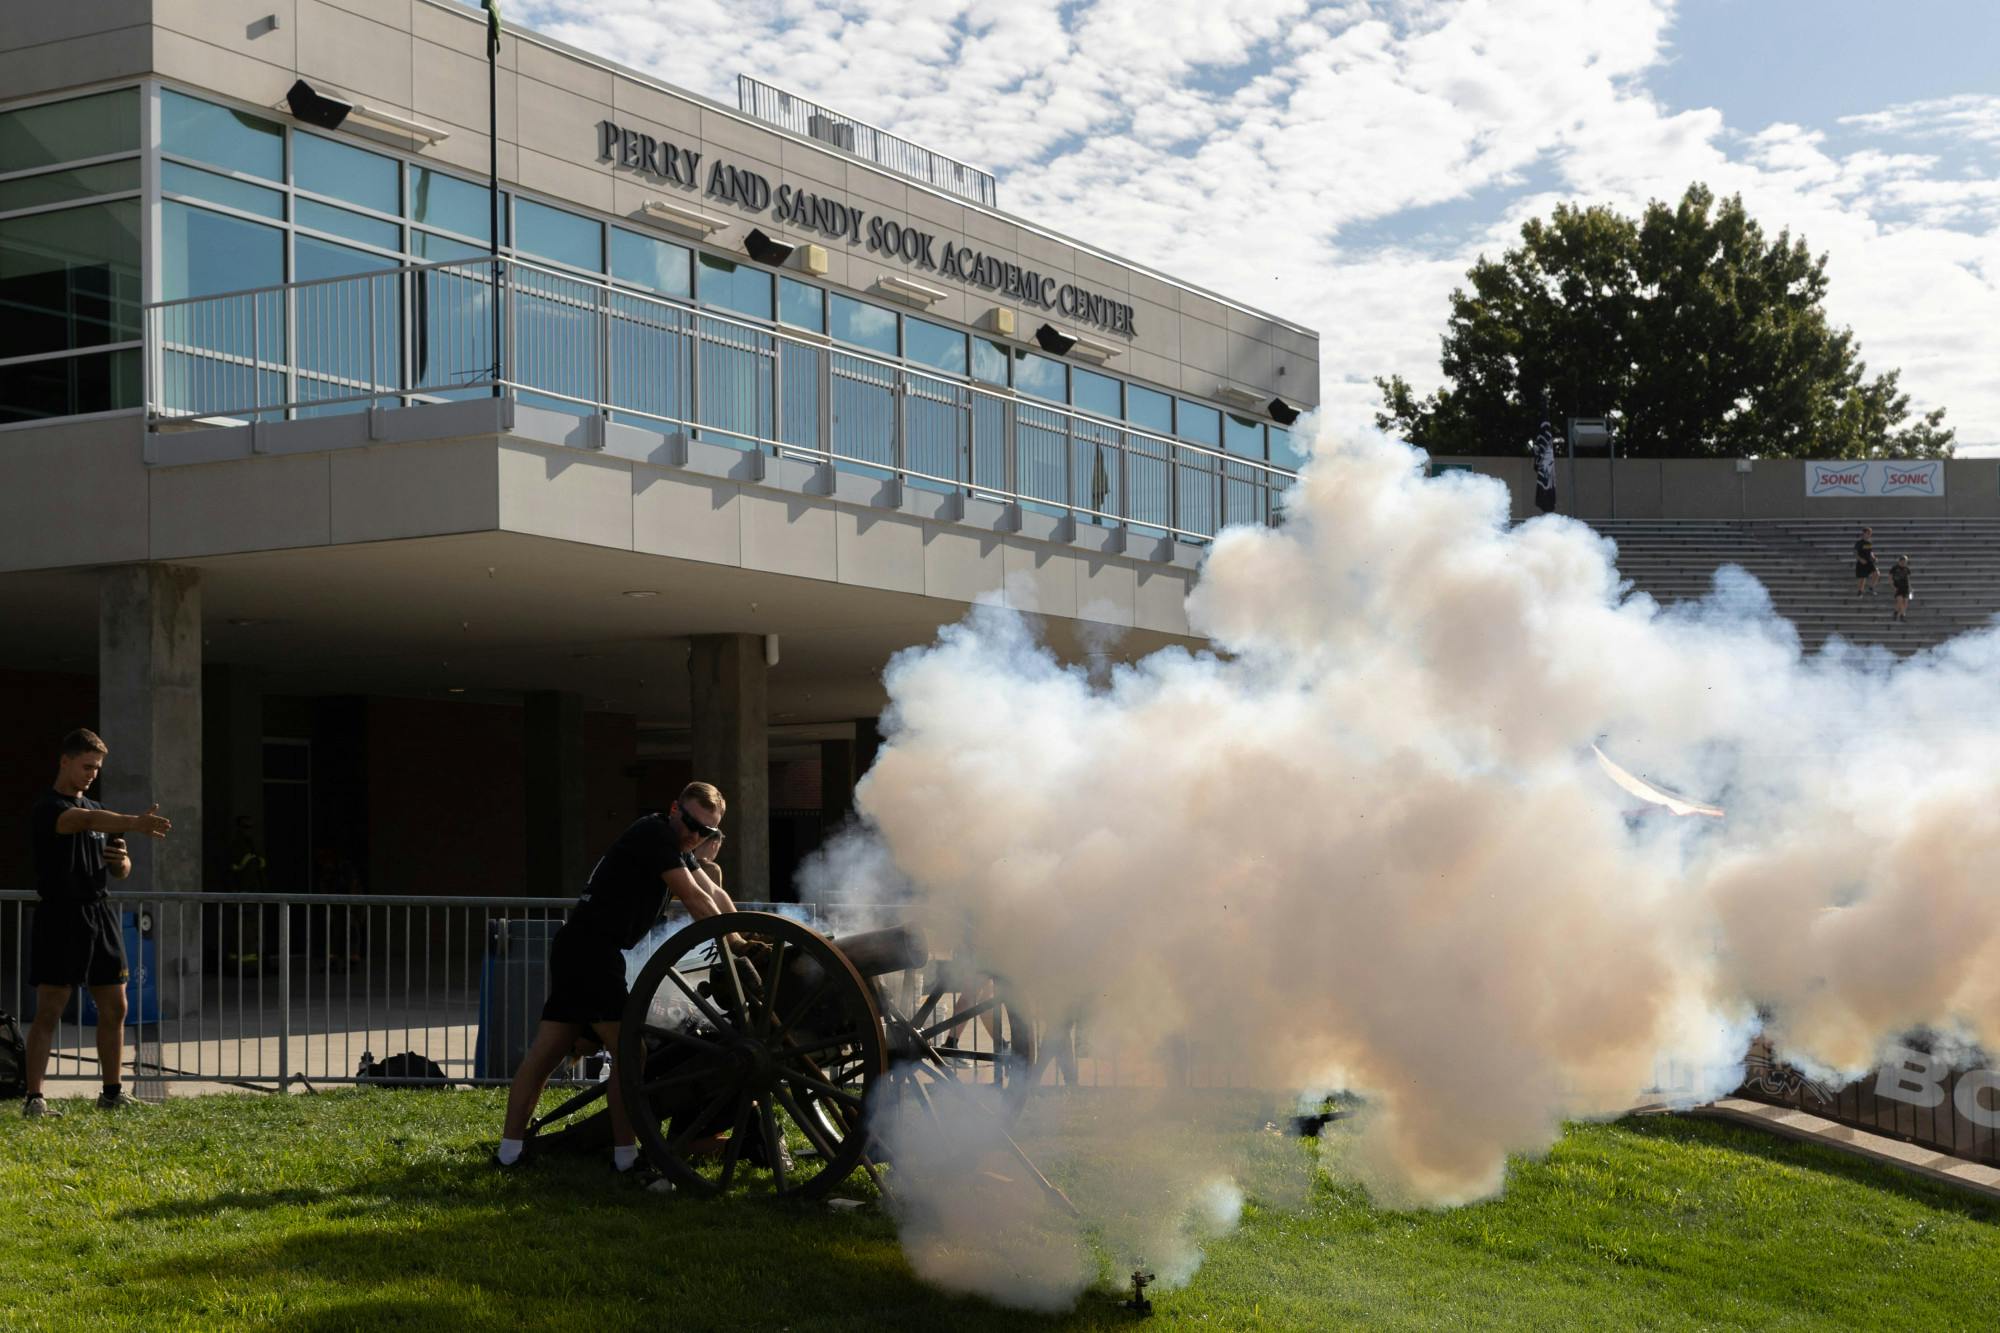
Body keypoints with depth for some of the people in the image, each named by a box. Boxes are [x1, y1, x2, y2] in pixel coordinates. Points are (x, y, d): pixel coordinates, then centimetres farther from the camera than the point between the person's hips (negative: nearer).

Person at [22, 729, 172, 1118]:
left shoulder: (97, 809, 18)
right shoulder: (47, 809, -8)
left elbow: (121, 872, 22)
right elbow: (87, 821, -31)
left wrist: (122, 861, -3)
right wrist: (135, 823, -46)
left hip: (101, 914, 8)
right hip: (61, 917, -7)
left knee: (114, 1008, 8)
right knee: (48, 1010, -7)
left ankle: (112, 1092, 17)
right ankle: (33, 1097, -4)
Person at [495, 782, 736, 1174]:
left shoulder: (676, 845, 19)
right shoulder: (655, 832, -11)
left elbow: (713, 894, 25)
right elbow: (694, 898, -10)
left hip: (575, 950, 10)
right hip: (589, 947, -10)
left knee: (546, 1050, 8)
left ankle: (510, 1149, 9)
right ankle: (624, 1155, -7)